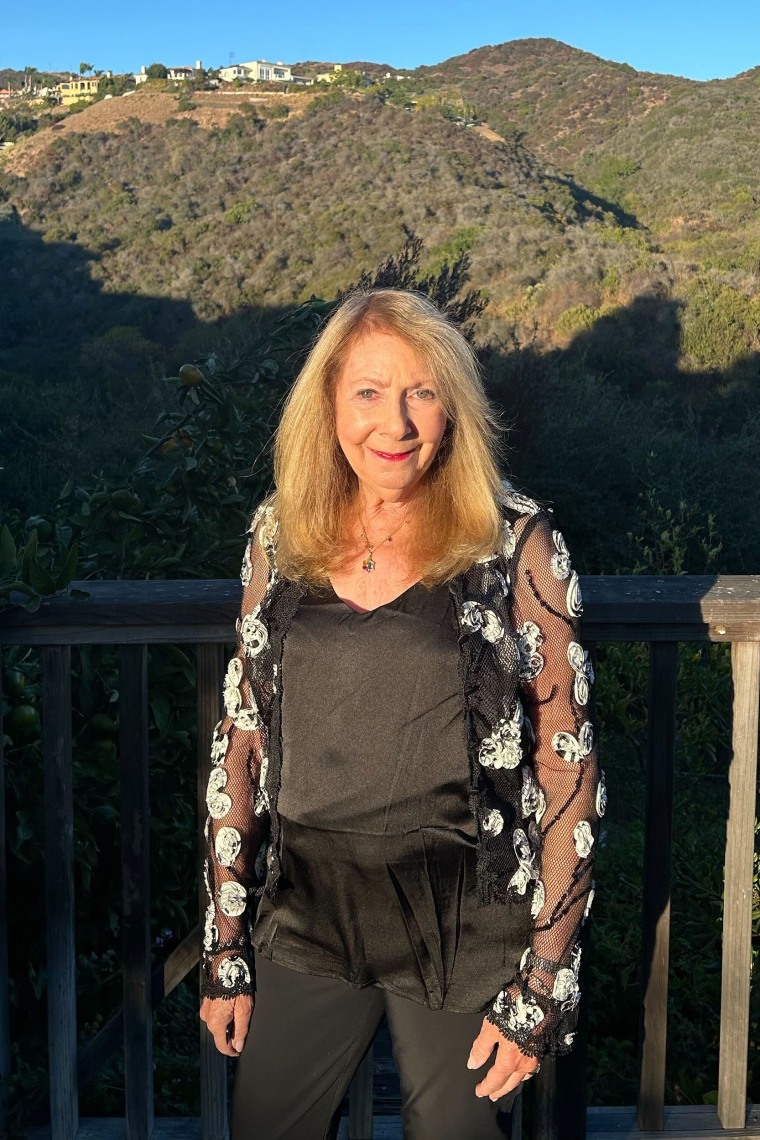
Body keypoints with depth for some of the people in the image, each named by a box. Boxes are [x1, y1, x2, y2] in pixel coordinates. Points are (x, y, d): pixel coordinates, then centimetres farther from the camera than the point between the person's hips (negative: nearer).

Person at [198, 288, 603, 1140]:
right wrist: (224, 945, 7)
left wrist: (544, 983, -9)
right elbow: (241, 745, 5)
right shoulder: (279, 535, 0)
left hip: (465, 932, -3)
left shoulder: (516, 544, -10)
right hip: (307, 915, 3)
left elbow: (567, 768, -8)